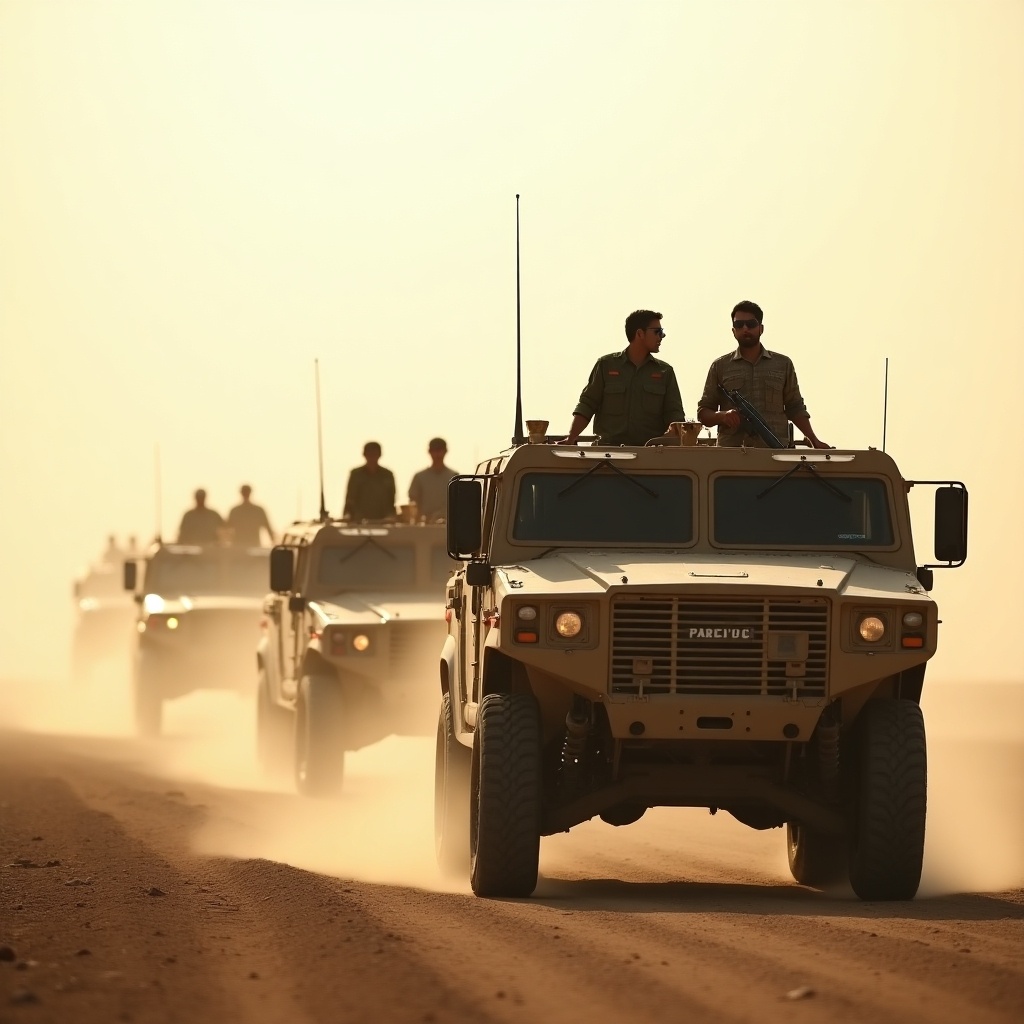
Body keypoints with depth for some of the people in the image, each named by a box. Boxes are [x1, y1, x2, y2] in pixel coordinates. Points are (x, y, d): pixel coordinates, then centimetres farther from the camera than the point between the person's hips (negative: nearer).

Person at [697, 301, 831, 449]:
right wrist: (722, 416, -10)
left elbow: (795, 408, 19)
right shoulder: (720, 366, 13)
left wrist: (814, 441, 7)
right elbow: (703, 413, 12)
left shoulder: (783, 364, 16)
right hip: (730, 452, 0)